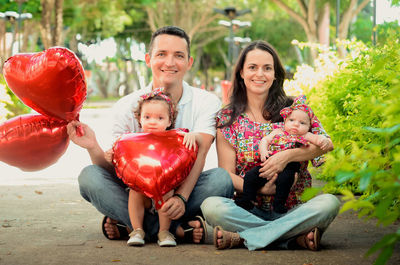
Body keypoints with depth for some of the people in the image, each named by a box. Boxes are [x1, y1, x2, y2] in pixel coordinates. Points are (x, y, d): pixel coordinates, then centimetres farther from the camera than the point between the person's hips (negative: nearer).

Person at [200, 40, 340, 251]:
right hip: (248, 209, -1)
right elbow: (226, 174, 1)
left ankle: (241, 237, -28)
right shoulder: (227, 119, 7)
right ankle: (297, 237, -28)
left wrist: (287, 155, -18)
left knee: (329, 202, -30)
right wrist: (259, 188, -18)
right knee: (211, 206, -31)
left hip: (291, 209, 1)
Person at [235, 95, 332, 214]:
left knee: (284, 179, -35)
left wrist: (324, 141, -22)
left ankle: (278, 205, -23)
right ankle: (247, 200, 2)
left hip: (288, 167, -3)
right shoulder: (278, 132, 24)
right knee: (250, 175, -13)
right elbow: (265, 140, 20)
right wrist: (263, 151, -1)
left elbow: (318, 138, 2)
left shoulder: (305, 136, 16)